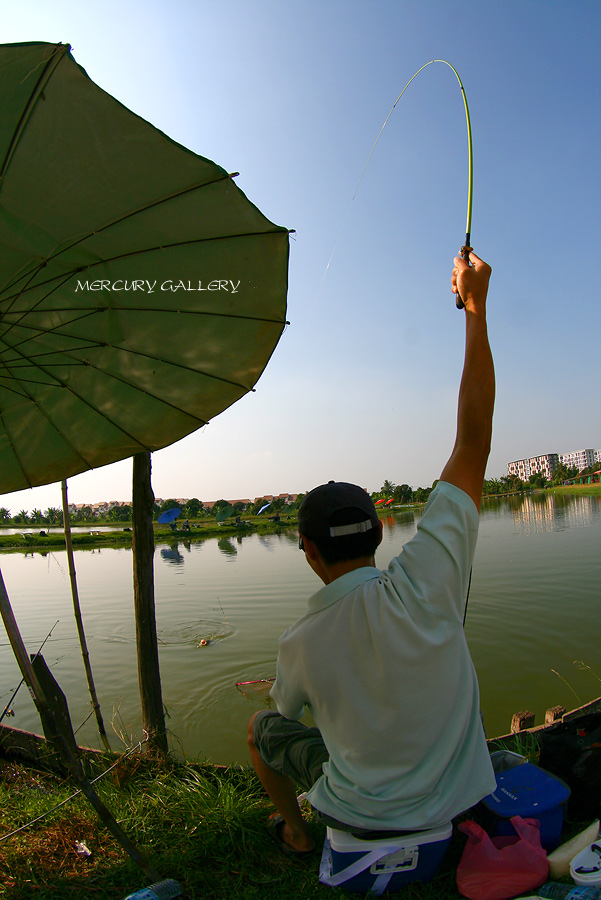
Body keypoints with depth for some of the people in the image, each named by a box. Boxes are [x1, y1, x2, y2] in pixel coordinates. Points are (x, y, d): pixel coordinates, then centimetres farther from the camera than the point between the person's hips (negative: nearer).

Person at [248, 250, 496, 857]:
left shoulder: (299, 644, -27)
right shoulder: (423, 584, -32)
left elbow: (287, 708, -1)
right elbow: (474, 443, -30)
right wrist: (476, 309, -25)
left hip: (363, 816, -2)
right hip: (452, 800, 2)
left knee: (260, 727, 20)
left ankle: (297, 833, 39)